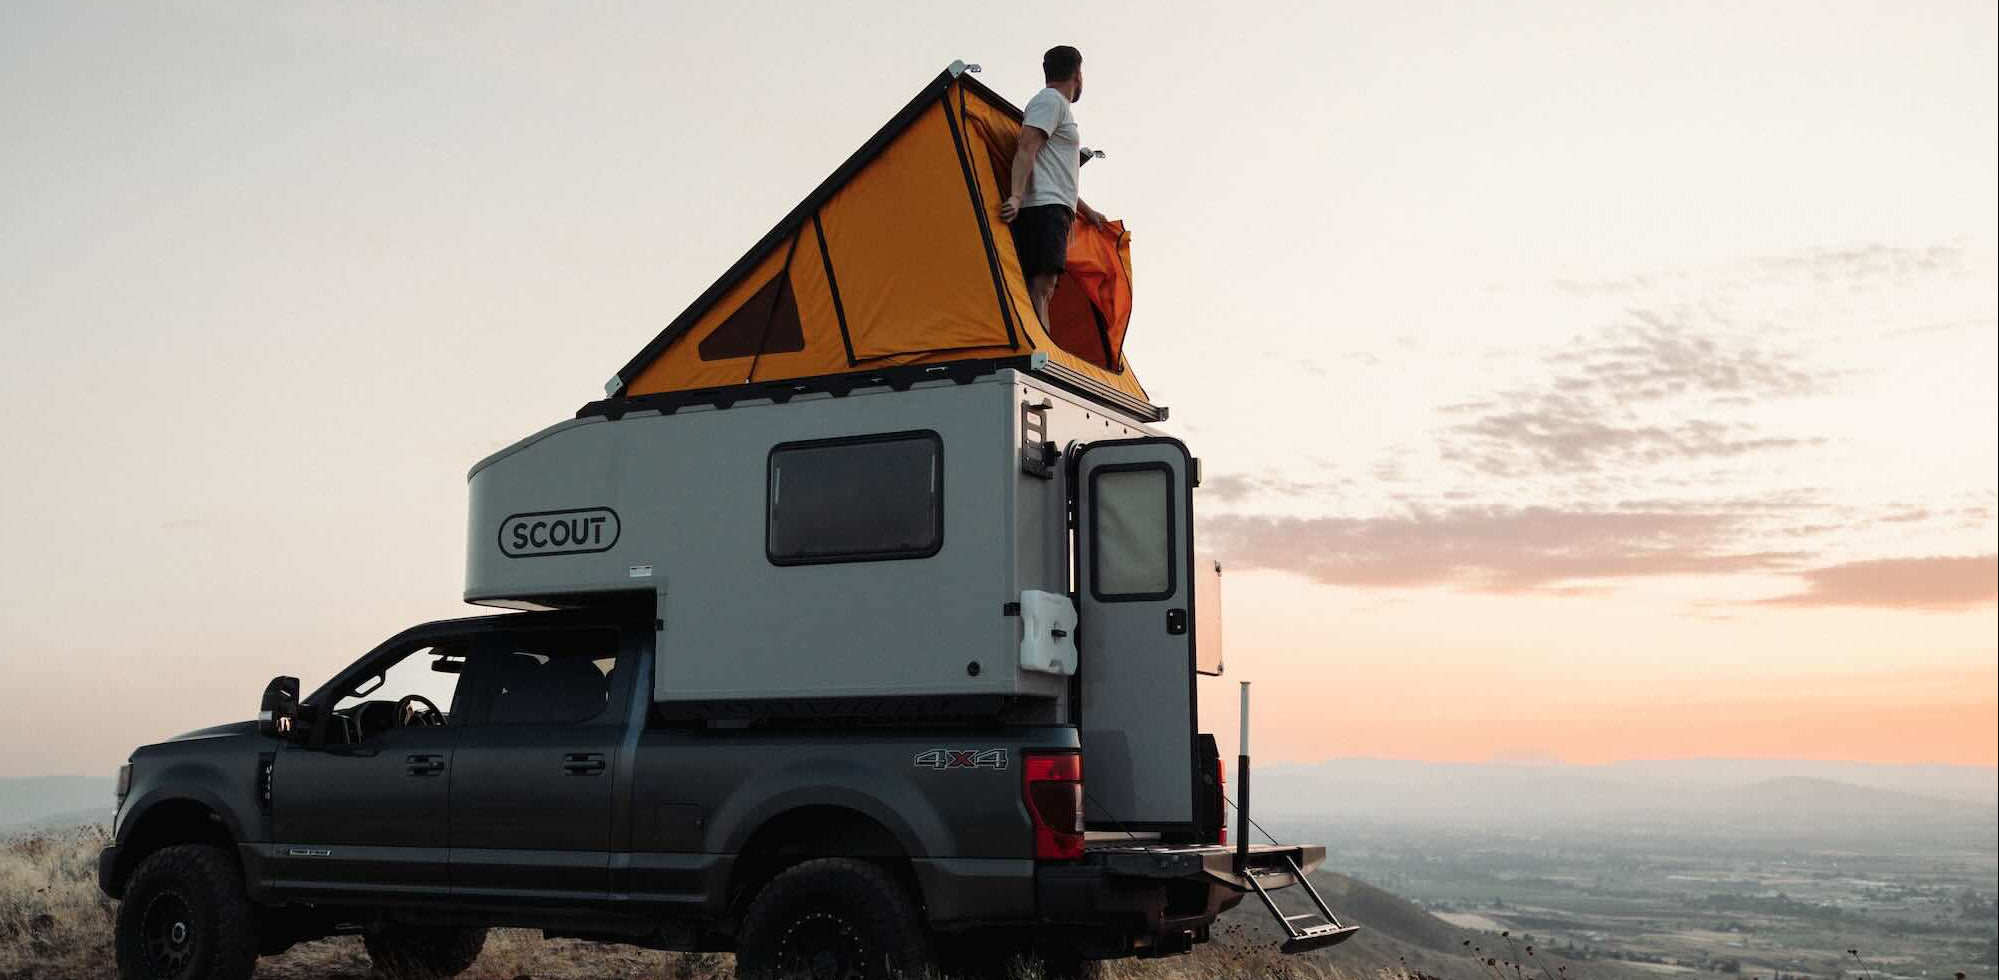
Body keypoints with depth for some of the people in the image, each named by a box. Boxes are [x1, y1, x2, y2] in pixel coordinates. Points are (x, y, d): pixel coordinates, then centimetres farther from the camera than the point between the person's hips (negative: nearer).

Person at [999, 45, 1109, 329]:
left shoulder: (1057, 105, 32)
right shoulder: (1050, 100, 1)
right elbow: (1026, 149, -13)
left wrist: (1086, 211, 46)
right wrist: (1017, 196, -26)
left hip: (1054, 210, 10)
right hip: (1045, 208, -10)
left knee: (1042, 288, 0)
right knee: (1042, 285, -21)